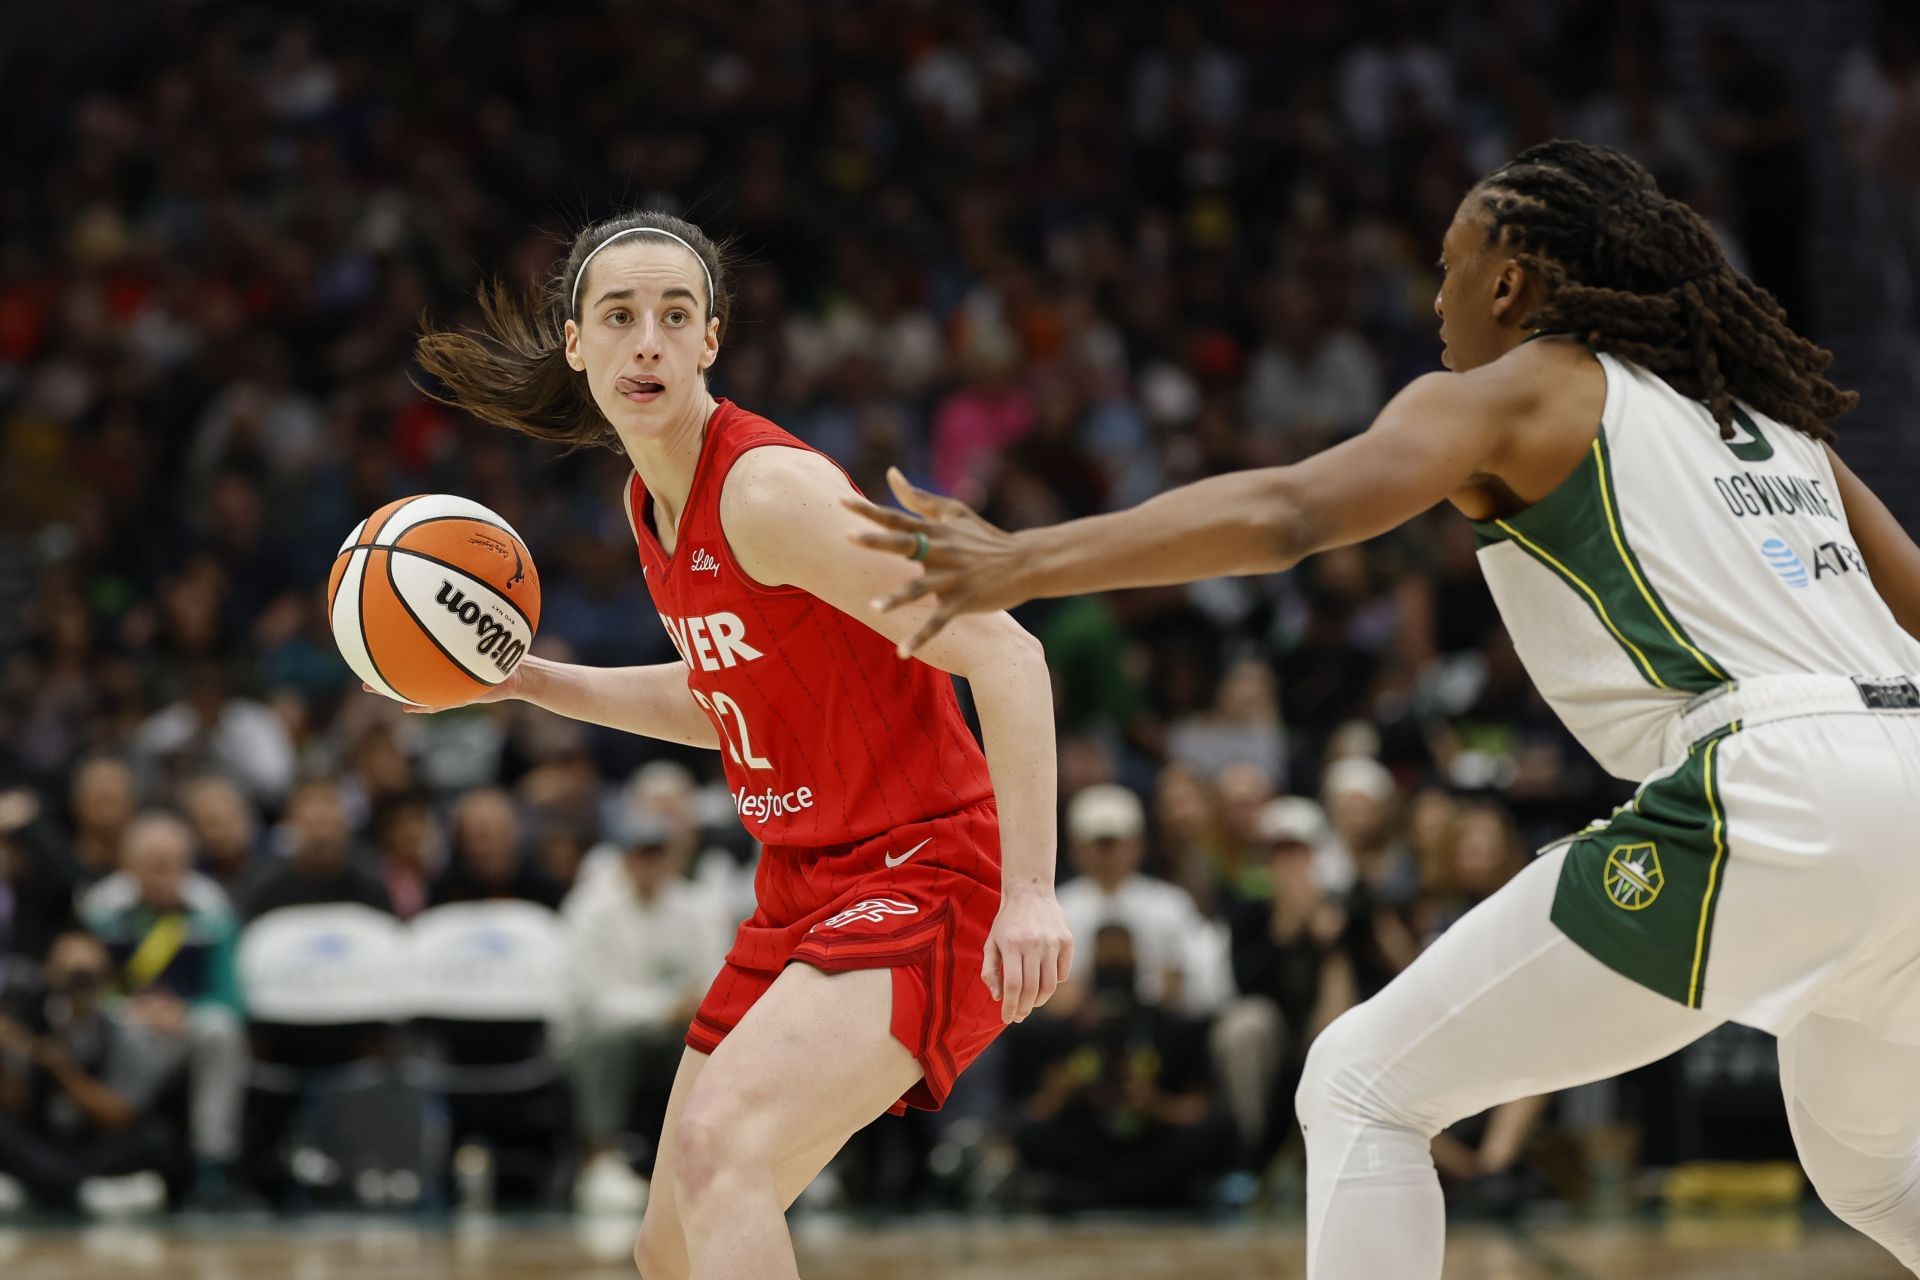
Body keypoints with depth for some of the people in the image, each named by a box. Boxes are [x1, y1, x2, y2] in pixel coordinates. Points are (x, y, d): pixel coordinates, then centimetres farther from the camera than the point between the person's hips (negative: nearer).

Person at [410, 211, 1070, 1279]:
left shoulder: (770, 490, -19)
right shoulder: (652, 504, 8)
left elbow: (1005, 654, -23)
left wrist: (1030, 891, -31)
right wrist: (521, 679, 15)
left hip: (923, 880, -9)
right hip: (806, 893, 9)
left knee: (718, 1145, -32)